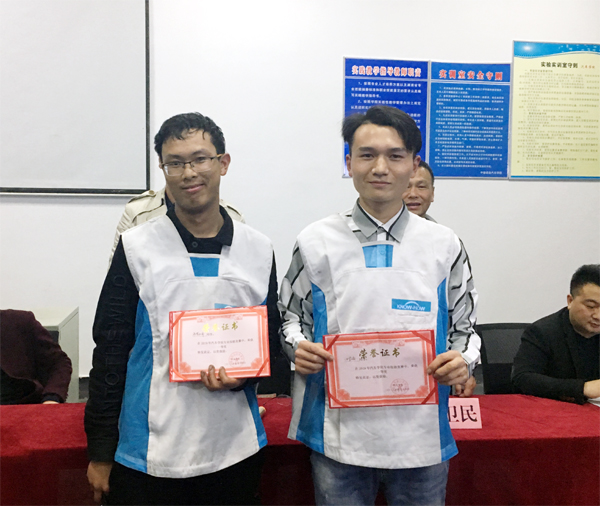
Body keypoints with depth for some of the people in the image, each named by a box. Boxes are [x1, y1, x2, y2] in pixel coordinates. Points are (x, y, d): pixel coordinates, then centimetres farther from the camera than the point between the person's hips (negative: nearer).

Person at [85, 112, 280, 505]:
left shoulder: (259, 250, 3)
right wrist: (100, 450, 0)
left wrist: (241, 375, -10)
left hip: (234, 448, 2)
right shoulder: (136, 247, -2)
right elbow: (110, 350, 0)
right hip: (149, 454, -1)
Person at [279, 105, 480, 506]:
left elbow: (464, 326, 9)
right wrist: (298, 347, -10)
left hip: (421, 437, 1)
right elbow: (291, 317, 10)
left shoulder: (444, 246, 2)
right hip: (339, 437, 0)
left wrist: (463, 361, -10)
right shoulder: (316, 243, 1)